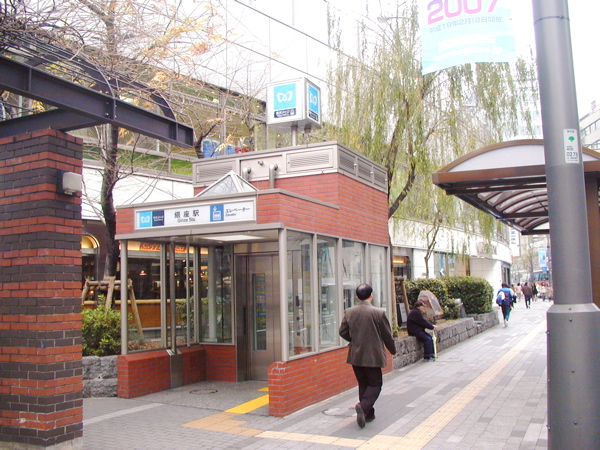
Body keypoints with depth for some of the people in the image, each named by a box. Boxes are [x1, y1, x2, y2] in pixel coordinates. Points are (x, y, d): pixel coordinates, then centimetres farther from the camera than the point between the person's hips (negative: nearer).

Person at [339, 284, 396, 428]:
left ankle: (368, 413, 19)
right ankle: (363, 406, -14)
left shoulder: (349, 312, -2)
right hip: (372, 356, -4)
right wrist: (392, 350, 12)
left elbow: (342, 332, 4)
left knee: (363, 384, 16)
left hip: (355, 355, 4)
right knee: (375, 383, 7)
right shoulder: (378, 313, -13)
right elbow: (387, 335, -5)